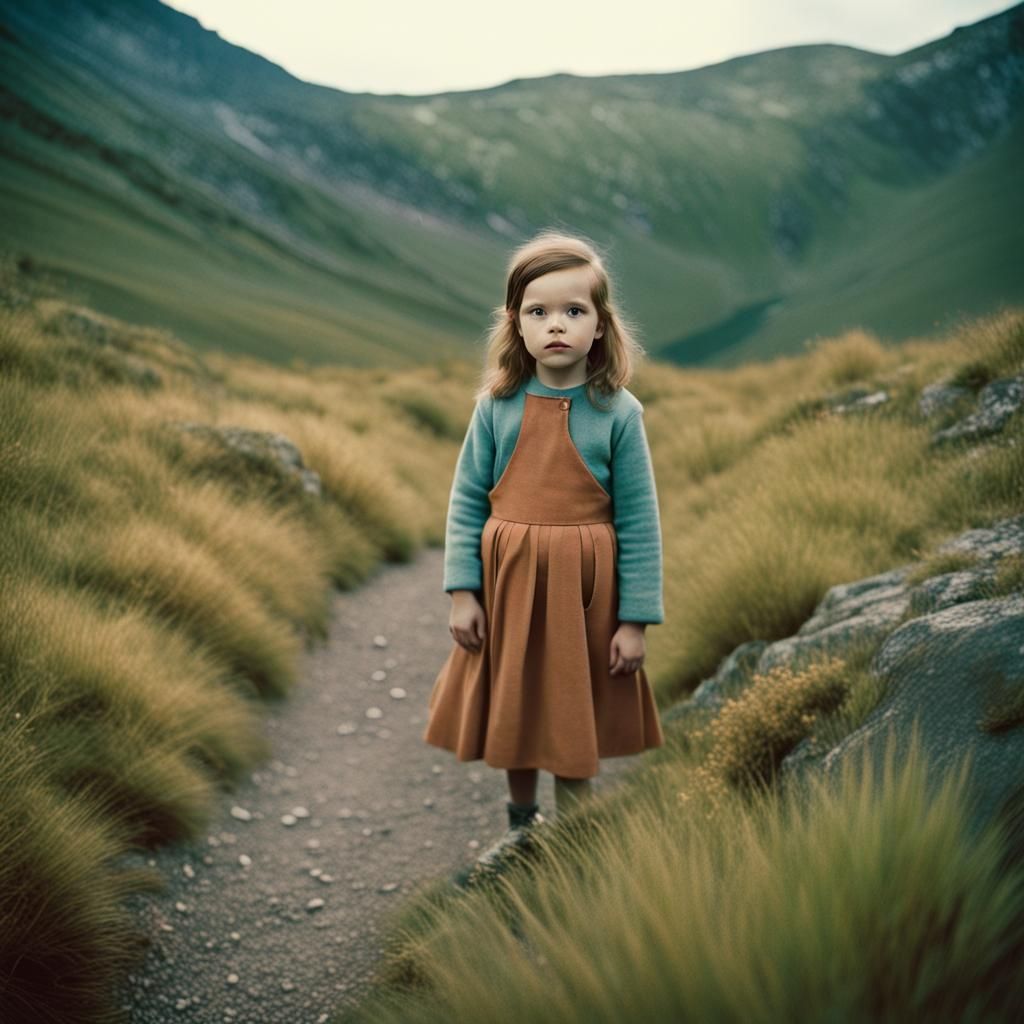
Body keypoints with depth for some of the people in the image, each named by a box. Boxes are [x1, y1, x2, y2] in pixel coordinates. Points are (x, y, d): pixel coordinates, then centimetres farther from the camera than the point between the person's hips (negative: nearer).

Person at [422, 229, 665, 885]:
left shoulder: (618, 412, -9)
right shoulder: (497, 406, -4)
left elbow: (639, 520, -8)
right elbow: (467, 500, 0)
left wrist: (635, 619, -9)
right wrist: (463, 591, -6)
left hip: (584, 588, -2)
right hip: (507, 583, 3)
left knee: (576, 717, 11)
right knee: (511, 709, 18)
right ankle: (521, 824, 42)